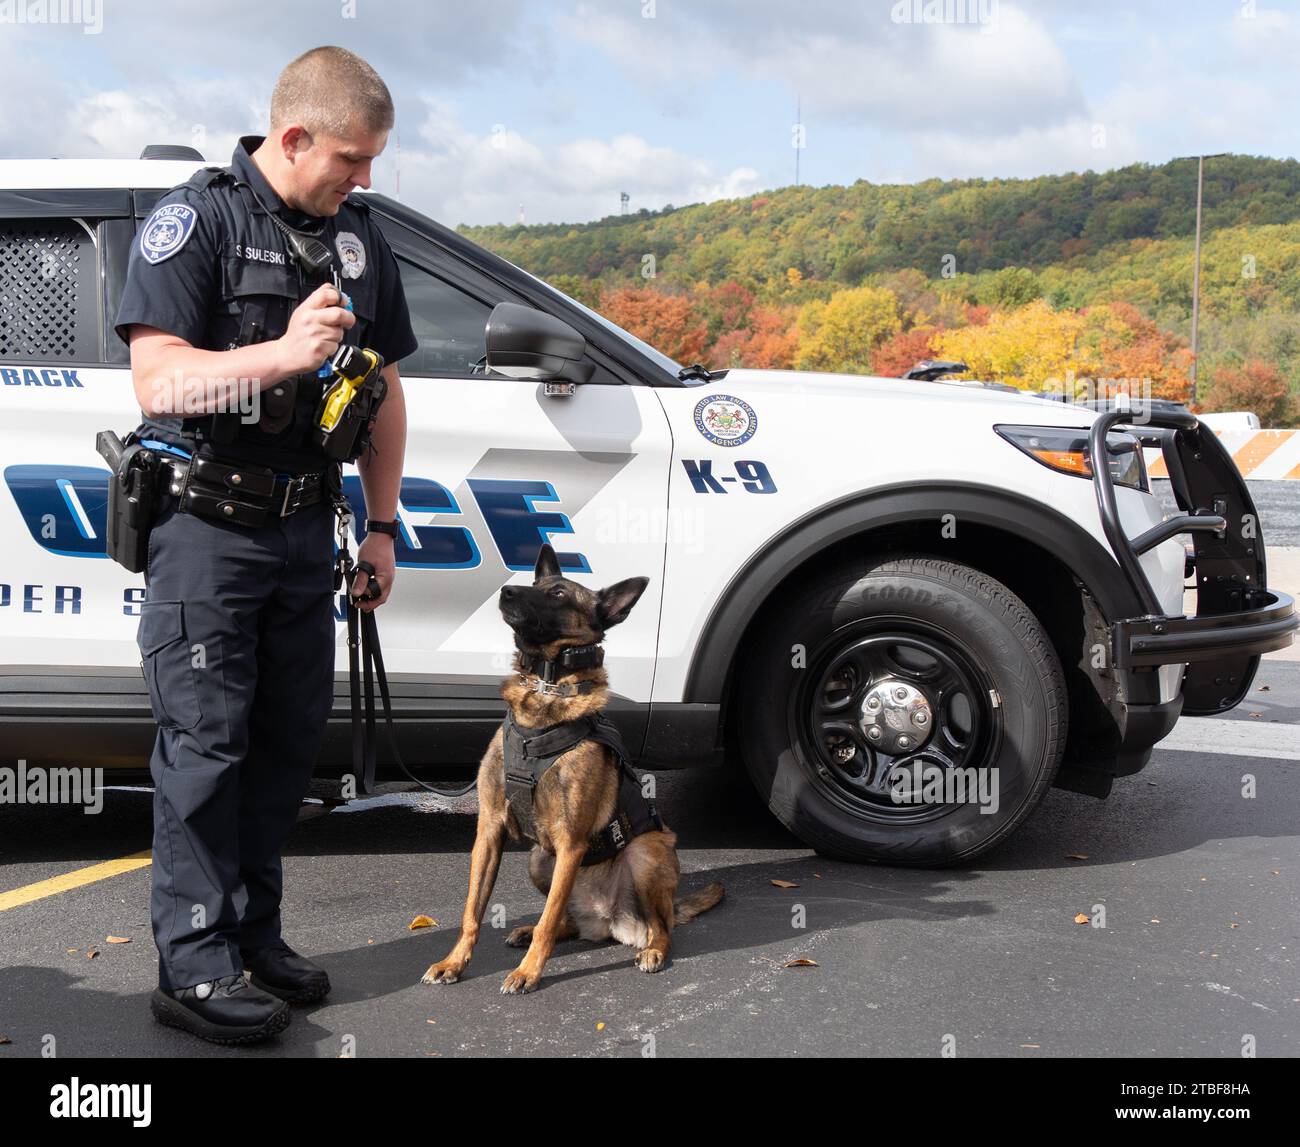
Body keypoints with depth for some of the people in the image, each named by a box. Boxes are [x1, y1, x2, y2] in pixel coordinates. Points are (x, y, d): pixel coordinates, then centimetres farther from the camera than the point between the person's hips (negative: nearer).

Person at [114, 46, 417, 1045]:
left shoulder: (360, 239, 11)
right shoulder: (196, 220, -9)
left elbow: (383, 390, 16)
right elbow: (158, 380, -18)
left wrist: (381, 525, 12)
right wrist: (283, 353, -31)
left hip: (305, 527, 6)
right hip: (207, 524, -6)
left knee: (289, 739, 11)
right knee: (205, 743, -3)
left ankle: (255, 935, 24)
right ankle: (195, 966, 5)